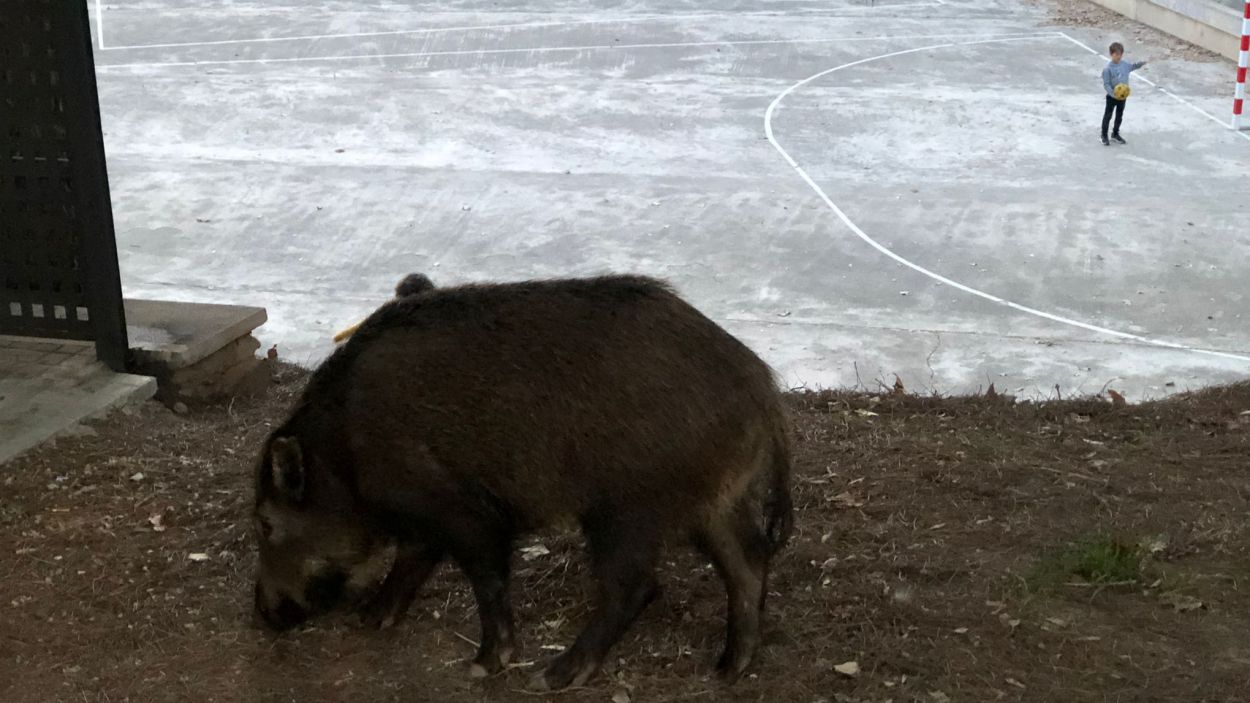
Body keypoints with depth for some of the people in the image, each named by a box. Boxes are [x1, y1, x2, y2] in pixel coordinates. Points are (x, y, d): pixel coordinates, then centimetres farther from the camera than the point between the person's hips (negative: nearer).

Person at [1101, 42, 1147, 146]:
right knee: (1108, 116, 7)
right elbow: (1106, 84, -20)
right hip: (1112, 97, -6)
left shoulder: (1124, 65, -2)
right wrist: (1113, 93, -32)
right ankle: (1104, 136, 19)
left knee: (1119, 116, 18)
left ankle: (1115, 134, 34)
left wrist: (1141, 63, 5)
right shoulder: (1108, 69, -21)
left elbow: (1133, 66, 21)